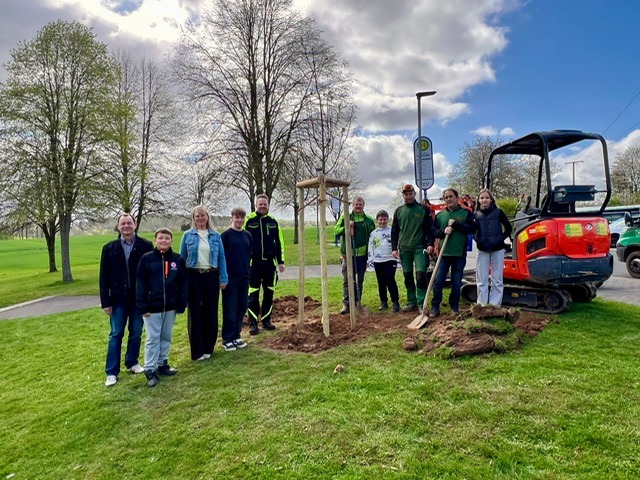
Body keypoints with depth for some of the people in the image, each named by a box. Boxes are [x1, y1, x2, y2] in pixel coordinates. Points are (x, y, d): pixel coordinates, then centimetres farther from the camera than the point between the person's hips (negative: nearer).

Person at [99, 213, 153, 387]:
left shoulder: (146, 246, -5)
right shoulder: (109, 248, 1)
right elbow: (104, 277, 1)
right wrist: (105, 301, -3)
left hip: (139, 298, 0)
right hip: (118, 299, 1)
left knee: (136, 333, 12)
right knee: (116, 335, 6)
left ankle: (132, 363, 31)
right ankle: (112, 372, 14)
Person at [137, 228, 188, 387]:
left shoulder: (178, 260, 1)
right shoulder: (147, 258, -5)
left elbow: (183, 283, 3)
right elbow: (141, 283, -6)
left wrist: (182, 304, -2)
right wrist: (143, 306, -10)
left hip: (170, 307, 3)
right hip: (152, 307, -3)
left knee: (166, 337, 15)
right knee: (153, 339, 3)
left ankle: (162, 364, 29)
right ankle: (150, 370, 11)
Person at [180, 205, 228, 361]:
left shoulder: (216, 235, 5)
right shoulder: (188, 235, 2)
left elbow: (221, 257, 5)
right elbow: (182, 258, 5)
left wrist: (223, 278, 0)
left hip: (211, 277, 1)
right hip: (194, 277, -1)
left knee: (211, 312, 7)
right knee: (195, 313, 4)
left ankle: (208, 347, 22)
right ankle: (197, 351, 14)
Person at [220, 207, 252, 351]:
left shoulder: (247, 235, 9)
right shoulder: (225, 235, -4)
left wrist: (248, 271, 10)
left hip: (244, 276, 5)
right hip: (230, 277, -5)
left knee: (241, 308, 9)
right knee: (229, 308, 0)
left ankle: (236, 336, 22)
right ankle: (227, 339, 10)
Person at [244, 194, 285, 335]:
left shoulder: (273, 222, 8)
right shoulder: (248, 220, -2)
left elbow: (279, 242, 12)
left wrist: (281, 261, 10)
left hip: (270, 262, 3)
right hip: (253, 263, -3)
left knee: (269, 293, 9)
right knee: (253, 294, 1)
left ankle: (266, 320, 22)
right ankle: (253, 323, 10)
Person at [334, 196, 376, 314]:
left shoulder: (369, 221, 8)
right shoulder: (345, 217, 4)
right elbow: (336, 231, 1)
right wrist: (346, 227, -15)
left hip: (362, 255, 2)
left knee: (359, 281, 9)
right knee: (347, 280, -3)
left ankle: (357, 303, 19)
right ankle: (346, 304, 1)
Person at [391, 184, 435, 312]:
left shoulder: (424, 209, 2)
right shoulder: (399, 210, 9)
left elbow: (430, 228, 1)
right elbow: (394, 230, 10)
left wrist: (430, 244, -10)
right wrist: (394, 248, 4)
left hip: (420, 248, -3)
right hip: (404, 249, 3)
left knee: (421, 275, -9)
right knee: (407, 276, 8)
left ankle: (421, 304, -2)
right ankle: (411, 303, 18)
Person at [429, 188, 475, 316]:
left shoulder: (466, 213, 4)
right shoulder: (440, 215, 11)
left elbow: (471, 229, -7)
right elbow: (434, 232, 9)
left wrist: (455, 224, -14)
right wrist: (444, 231, -12)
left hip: (459, 254, -2)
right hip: (443, 253, 2)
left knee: (456, 283, 7)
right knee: (437, 281, -1)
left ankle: (454, 308, 21)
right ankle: (435, 307, 8)